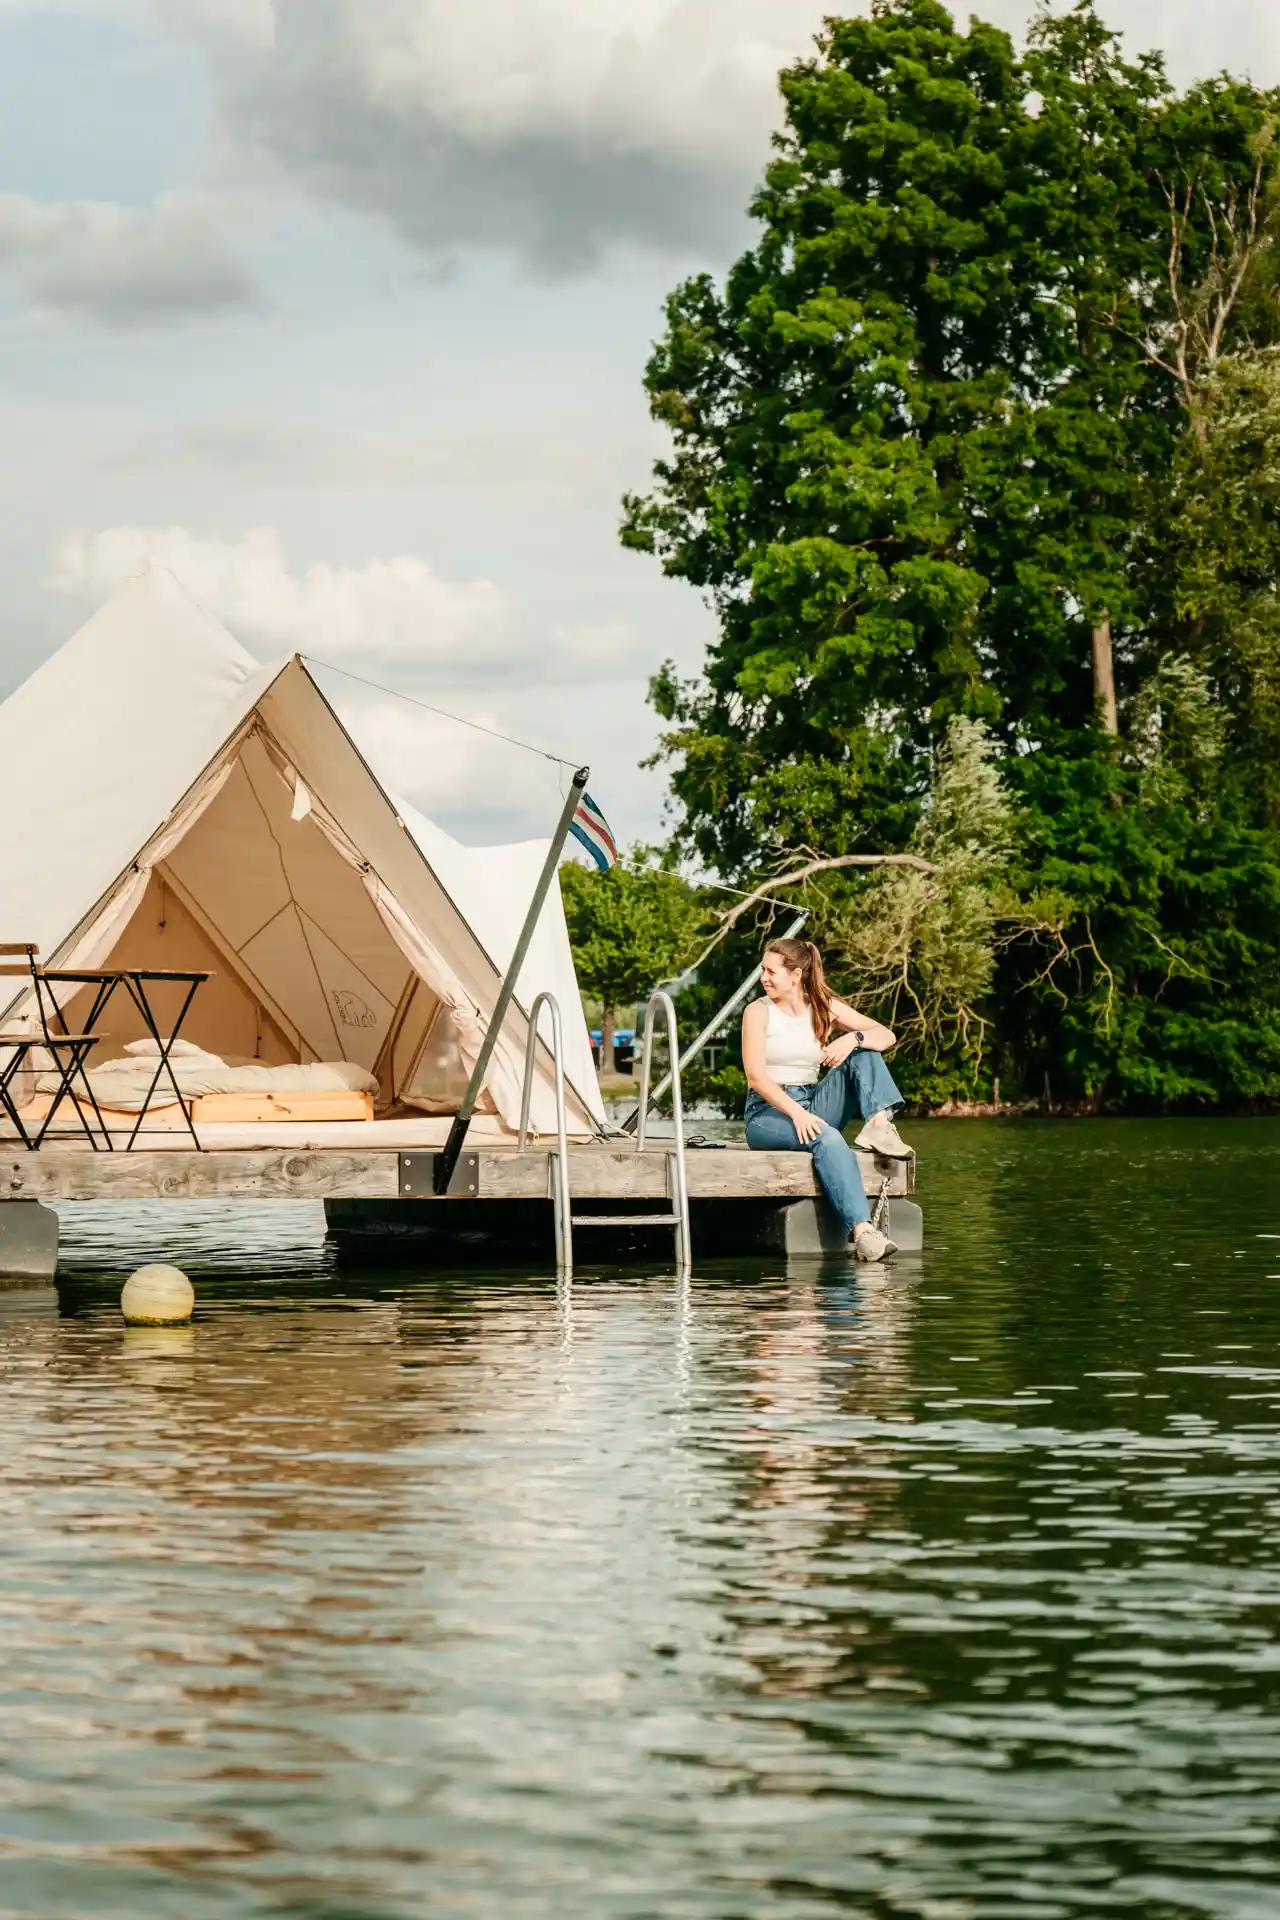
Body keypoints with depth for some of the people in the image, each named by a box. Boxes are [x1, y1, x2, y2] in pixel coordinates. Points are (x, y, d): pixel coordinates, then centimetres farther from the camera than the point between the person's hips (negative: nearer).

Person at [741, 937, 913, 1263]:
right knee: (827, 1138, -36)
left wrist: (853, 1038, -20)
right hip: (768, 1112, -5)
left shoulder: (824, 1007, 9)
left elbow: (886, 1036, 3)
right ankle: (861, 1228, -51)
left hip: (813, 1103, 5)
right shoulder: (758, 1012, -2)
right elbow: (756, 1078, -13)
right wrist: (796, 1113, -27)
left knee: (863, 1053, -9)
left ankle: (879, 1125, -31)